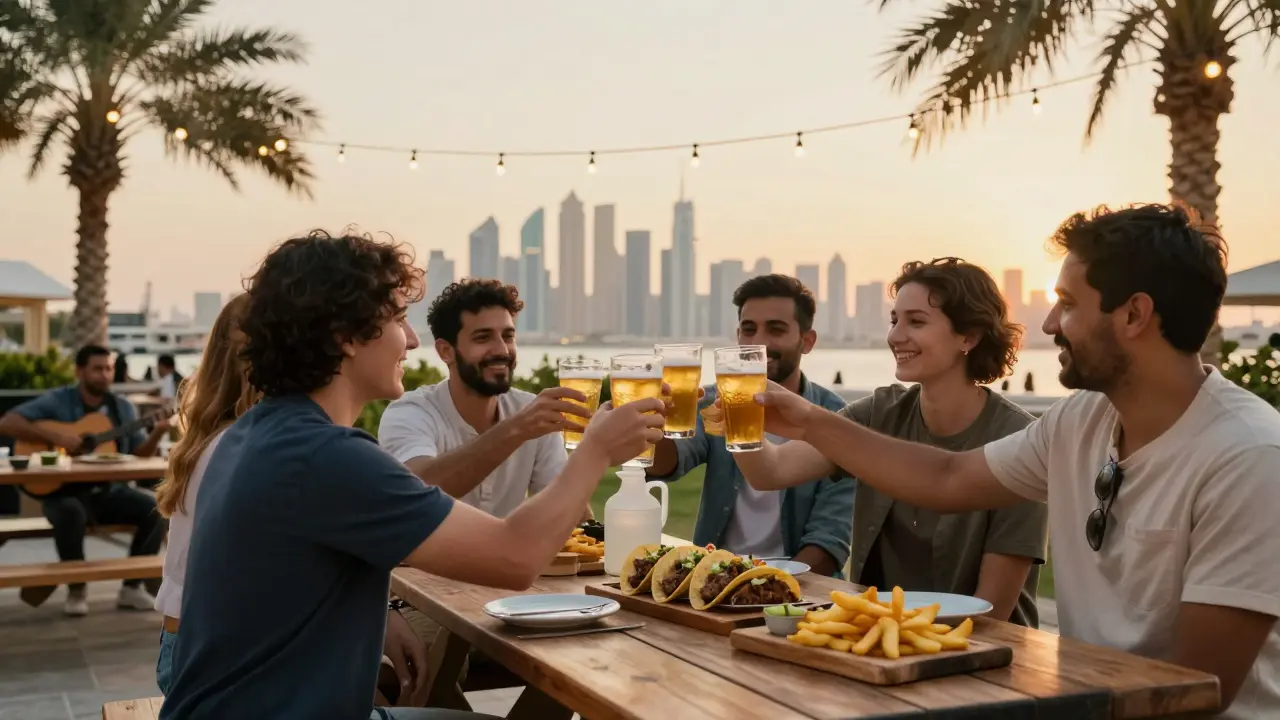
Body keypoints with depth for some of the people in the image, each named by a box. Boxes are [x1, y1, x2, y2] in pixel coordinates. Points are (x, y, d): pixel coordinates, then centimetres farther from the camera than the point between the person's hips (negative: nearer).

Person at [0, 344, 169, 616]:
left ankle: (132, 586, -7)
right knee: (71, 513, -38)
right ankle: (76, 589, -15)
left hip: (107, 490, 4)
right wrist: (56, 436, -23)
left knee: (154, 509, -20)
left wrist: (157, 433, -15)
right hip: (63, 490, -4)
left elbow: (139, 454, 6)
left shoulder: (123, 408, 8)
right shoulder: (57, 401, -4)